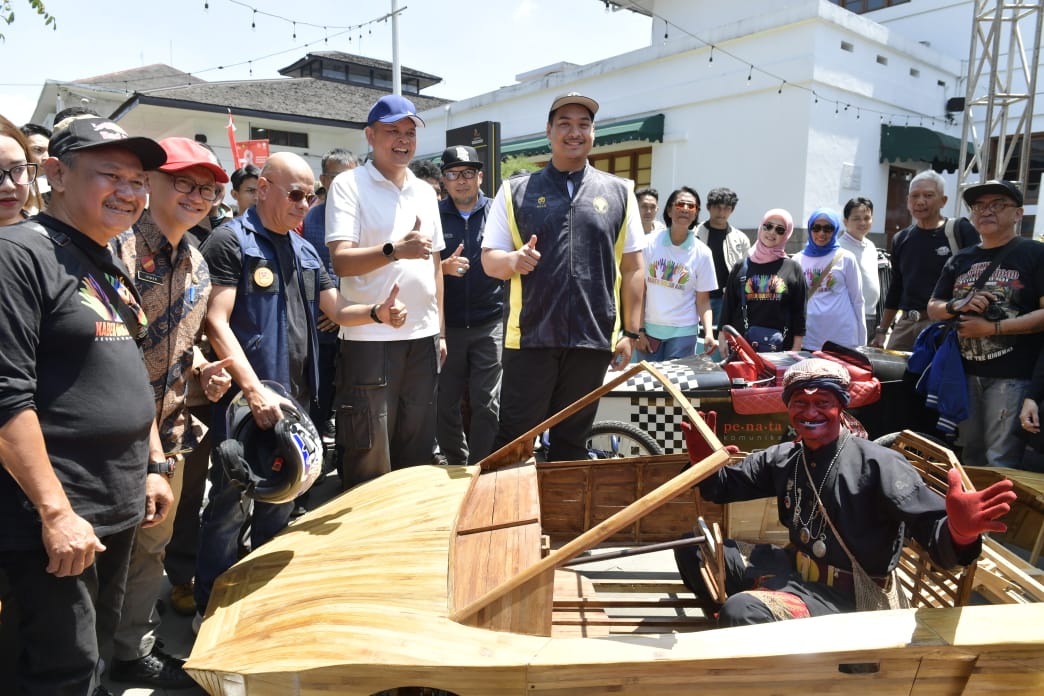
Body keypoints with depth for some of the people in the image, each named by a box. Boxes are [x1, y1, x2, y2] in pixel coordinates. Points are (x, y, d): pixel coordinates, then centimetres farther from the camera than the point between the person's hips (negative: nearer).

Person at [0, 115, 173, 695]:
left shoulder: (112, 268, 13)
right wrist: (55, 511, -22)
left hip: (120, 507, 8)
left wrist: (154, 465, 14)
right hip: (53, 517, -8)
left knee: (98, 648, 20)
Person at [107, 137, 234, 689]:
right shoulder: (120, 248, -17)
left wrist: (202, 370, 1)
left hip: (168, 431, 8)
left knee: (151, 544, 20)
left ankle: (136, 650, 40)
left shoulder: (196, 263, 9)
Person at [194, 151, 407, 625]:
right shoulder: (230, 241, -7)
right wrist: (254, 390, -25)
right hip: (245, 402, -7)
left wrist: (377, 312, -7)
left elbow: (336, 310, 15)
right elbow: (216, 323, -15)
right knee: (229, 506, 2)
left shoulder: (304, 252, 15)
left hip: (295, 398, 7)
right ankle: (211, 610, 19)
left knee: (280, 501, 18)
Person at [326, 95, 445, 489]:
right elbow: (341, 261, -14)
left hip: (423, 337, 6)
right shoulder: (349, 185, -3)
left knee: (417, 453, 15)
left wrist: (441, 331, 15)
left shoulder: (425, 192, 15)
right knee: (368, 460, 0)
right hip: (369, 337, -6)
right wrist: (395, 250, -30)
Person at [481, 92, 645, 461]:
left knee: (572, 439, 13)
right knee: (514, 439, 4)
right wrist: (513, 260, -18)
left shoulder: (619, 192, 9)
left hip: (593, 339, 2)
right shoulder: (515, 191, 6)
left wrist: (630, 332, 4)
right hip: (530, 336, -1)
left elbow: (632, 268, 9)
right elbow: (489, 260, 5)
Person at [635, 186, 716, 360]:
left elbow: (703, 300, 0)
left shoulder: (702, 252, -3)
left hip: (683, 332, 0)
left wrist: (709, 334, -16)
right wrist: (639, 331, -5)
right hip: (649, 328, 1)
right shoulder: (649, 243, -3)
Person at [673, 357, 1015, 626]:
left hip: (843, 596, -7)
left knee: (741, 612, -31)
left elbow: (934, 532, -26)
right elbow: (719, 486, 11)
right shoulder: (781, 458, 3)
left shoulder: (878, 464, -16)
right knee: (693, 545, 6)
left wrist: (958, 532, -52)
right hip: (794, 568, 7)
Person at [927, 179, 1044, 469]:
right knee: (970, 454, 17)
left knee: (1002, 462, -2)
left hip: (1012, 375, -5)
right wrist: (957, 307, -7)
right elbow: (933, 308, 13)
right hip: (964, 371, 5)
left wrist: (992, 328, -16)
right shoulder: (961, 259, 12)